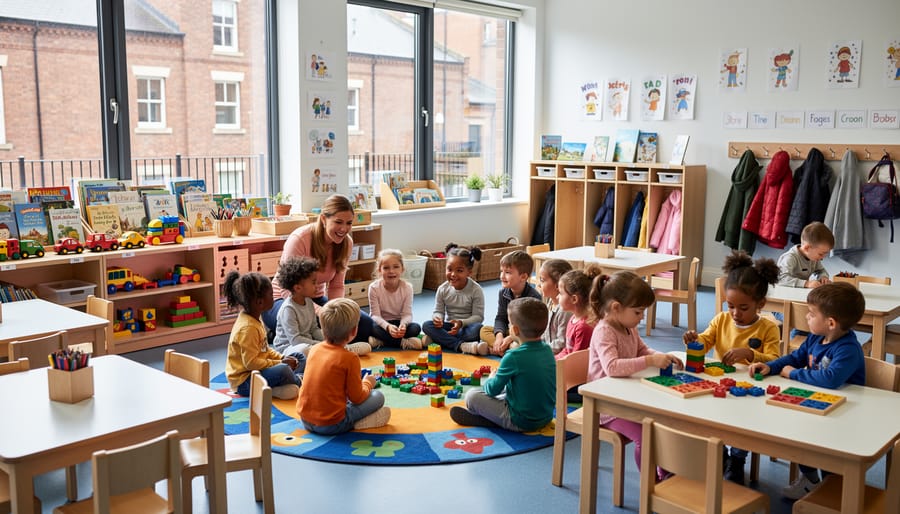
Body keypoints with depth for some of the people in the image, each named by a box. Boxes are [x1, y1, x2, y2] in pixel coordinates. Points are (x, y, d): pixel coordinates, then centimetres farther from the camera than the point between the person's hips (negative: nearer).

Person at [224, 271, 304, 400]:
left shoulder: (254, 320, 7)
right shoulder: (248, 328, -25)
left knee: (299, 358, 15)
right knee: (282, 370, -35)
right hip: (243, 382, -11)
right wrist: (279, 363, -21)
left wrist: (282, 358, 1)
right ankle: (298, 381, -4)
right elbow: (251, 363, -28)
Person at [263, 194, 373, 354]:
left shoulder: (346, 243, -7)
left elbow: (336, 286, 1)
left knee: (365, 324, -14)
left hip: (316, 300, 6)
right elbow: (288, 289, -26)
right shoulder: (299, 239, -24)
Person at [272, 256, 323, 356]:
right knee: (303, 349, -40)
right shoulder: (288, 309, -21)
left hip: (307, 343, 9)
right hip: (286, 347, -9)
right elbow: (294, 339, -26)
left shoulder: (309, 302, 6)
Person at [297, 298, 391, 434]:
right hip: (331, 425, -6)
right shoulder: (350, 358, -15)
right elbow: (357, 398, -8)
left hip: (305, 421, 7)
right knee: (378, 396, 5)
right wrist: (367, 383, 13)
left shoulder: (314, 349, 3)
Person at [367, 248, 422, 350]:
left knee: (416, 328, -27)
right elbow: (375, 315, -19)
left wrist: (403, 325, -39)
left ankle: (380, 341, -21)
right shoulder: (374, 288, -16)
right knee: (371, 327, -36)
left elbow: (407, 314, -14)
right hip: (381, 323, -2)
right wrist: (388, 326, -40)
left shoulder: (407, 287, -13)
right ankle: (404, 342, -23)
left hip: (399, 322, 2)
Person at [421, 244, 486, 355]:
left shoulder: (476, 290, -10)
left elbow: (478, 316, -12)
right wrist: (437, 317, -22)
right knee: (426, 325, -24)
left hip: (466, 327, -3)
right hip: (449, 327, 3)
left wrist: (461, 323, -29)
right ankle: (461, 345, -36)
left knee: (478, 328, -36)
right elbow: (438, 311, 4)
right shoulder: (443, 289, -1)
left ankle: (444, 341, -28)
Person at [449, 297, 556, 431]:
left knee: (471, 395, -2)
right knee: (505, 388, 28)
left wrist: (491, 379, 9)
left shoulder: (513, 357, -22)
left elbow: (493, 390, -13)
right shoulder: (548, 350, -2)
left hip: (521, 423, -7)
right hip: (546, 418, 7)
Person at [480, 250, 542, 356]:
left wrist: (511, 338, -26)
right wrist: (499, 335, -19)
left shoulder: (533, 297, -21)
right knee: (484, 330, -9)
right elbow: (500, 318, 2)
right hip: (510, 331, 8)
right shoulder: (503, 293, 0)